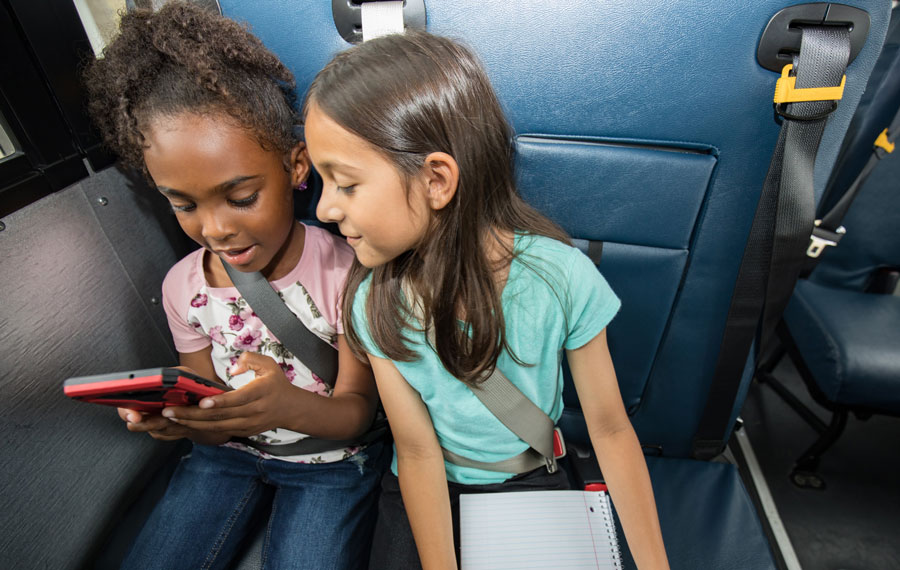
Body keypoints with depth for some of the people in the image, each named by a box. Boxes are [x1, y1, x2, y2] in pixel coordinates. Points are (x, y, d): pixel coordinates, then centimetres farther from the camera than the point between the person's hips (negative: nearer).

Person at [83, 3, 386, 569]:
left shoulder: (344, 271, -20)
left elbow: (357, 411, -15)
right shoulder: (184, 287, -6)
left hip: (332, 457, -3)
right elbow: (213, 421, 3)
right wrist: (176, 417, -22)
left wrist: (286, 406, -37)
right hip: (229, 453, 4)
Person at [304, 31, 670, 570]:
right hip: (431, 488, 1)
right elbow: (418, 451, -14)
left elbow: (611, 428, -15)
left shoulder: (561, 277, -26)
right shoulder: (376, 304, -19)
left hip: (532, 482, 0)